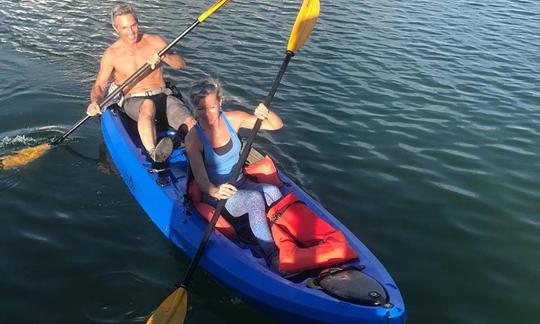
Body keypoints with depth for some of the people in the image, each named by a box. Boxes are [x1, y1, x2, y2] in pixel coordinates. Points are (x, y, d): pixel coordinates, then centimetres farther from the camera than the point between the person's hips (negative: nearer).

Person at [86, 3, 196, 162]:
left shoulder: (155, 41, 8)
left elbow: (181, 63, 3)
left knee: (190, 122, -28)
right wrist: (94, 102, -15)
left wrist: (163, 56, -17)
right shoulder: (111, 54, 4)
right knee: (148, 106, -41)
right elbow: (99, 85, 7)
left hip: (162, 96, 3)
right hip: (133, 101, -3)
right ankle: (154, 153, -64)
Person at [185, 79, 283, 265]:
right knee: (255, 198, -34)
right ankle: (273, 257, -33)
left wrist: (267, 113, -25)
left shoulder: (233, 119, -4)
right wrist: (215, 191, -45)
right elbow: (200, 178, -23)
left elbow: (277, 125, -2)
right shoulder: (193, 138, -13)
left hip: (241, 184, 4)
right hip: (214, 195, -4)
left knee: (272, 191, -29)